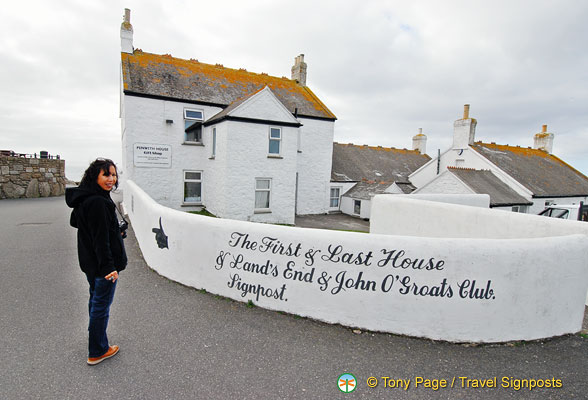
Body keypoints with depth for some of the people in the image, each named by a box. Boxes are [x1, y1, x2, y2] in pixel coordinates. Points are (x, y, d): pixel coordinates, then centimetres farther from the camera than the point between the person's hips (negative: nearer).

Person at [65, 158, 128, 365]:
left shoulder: (84, 199, 7)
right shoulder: (98, 202, -24)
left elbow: (75, 222, 22)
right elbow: (100, 238, -27)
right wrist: (109, 267, -25)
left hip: (90, 262, 10)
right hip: (102, 264, -10)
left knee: (95, 300, 25)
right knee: (101, 306, 4)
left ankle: (96, 339, 44)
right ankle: (97, 352, 21)